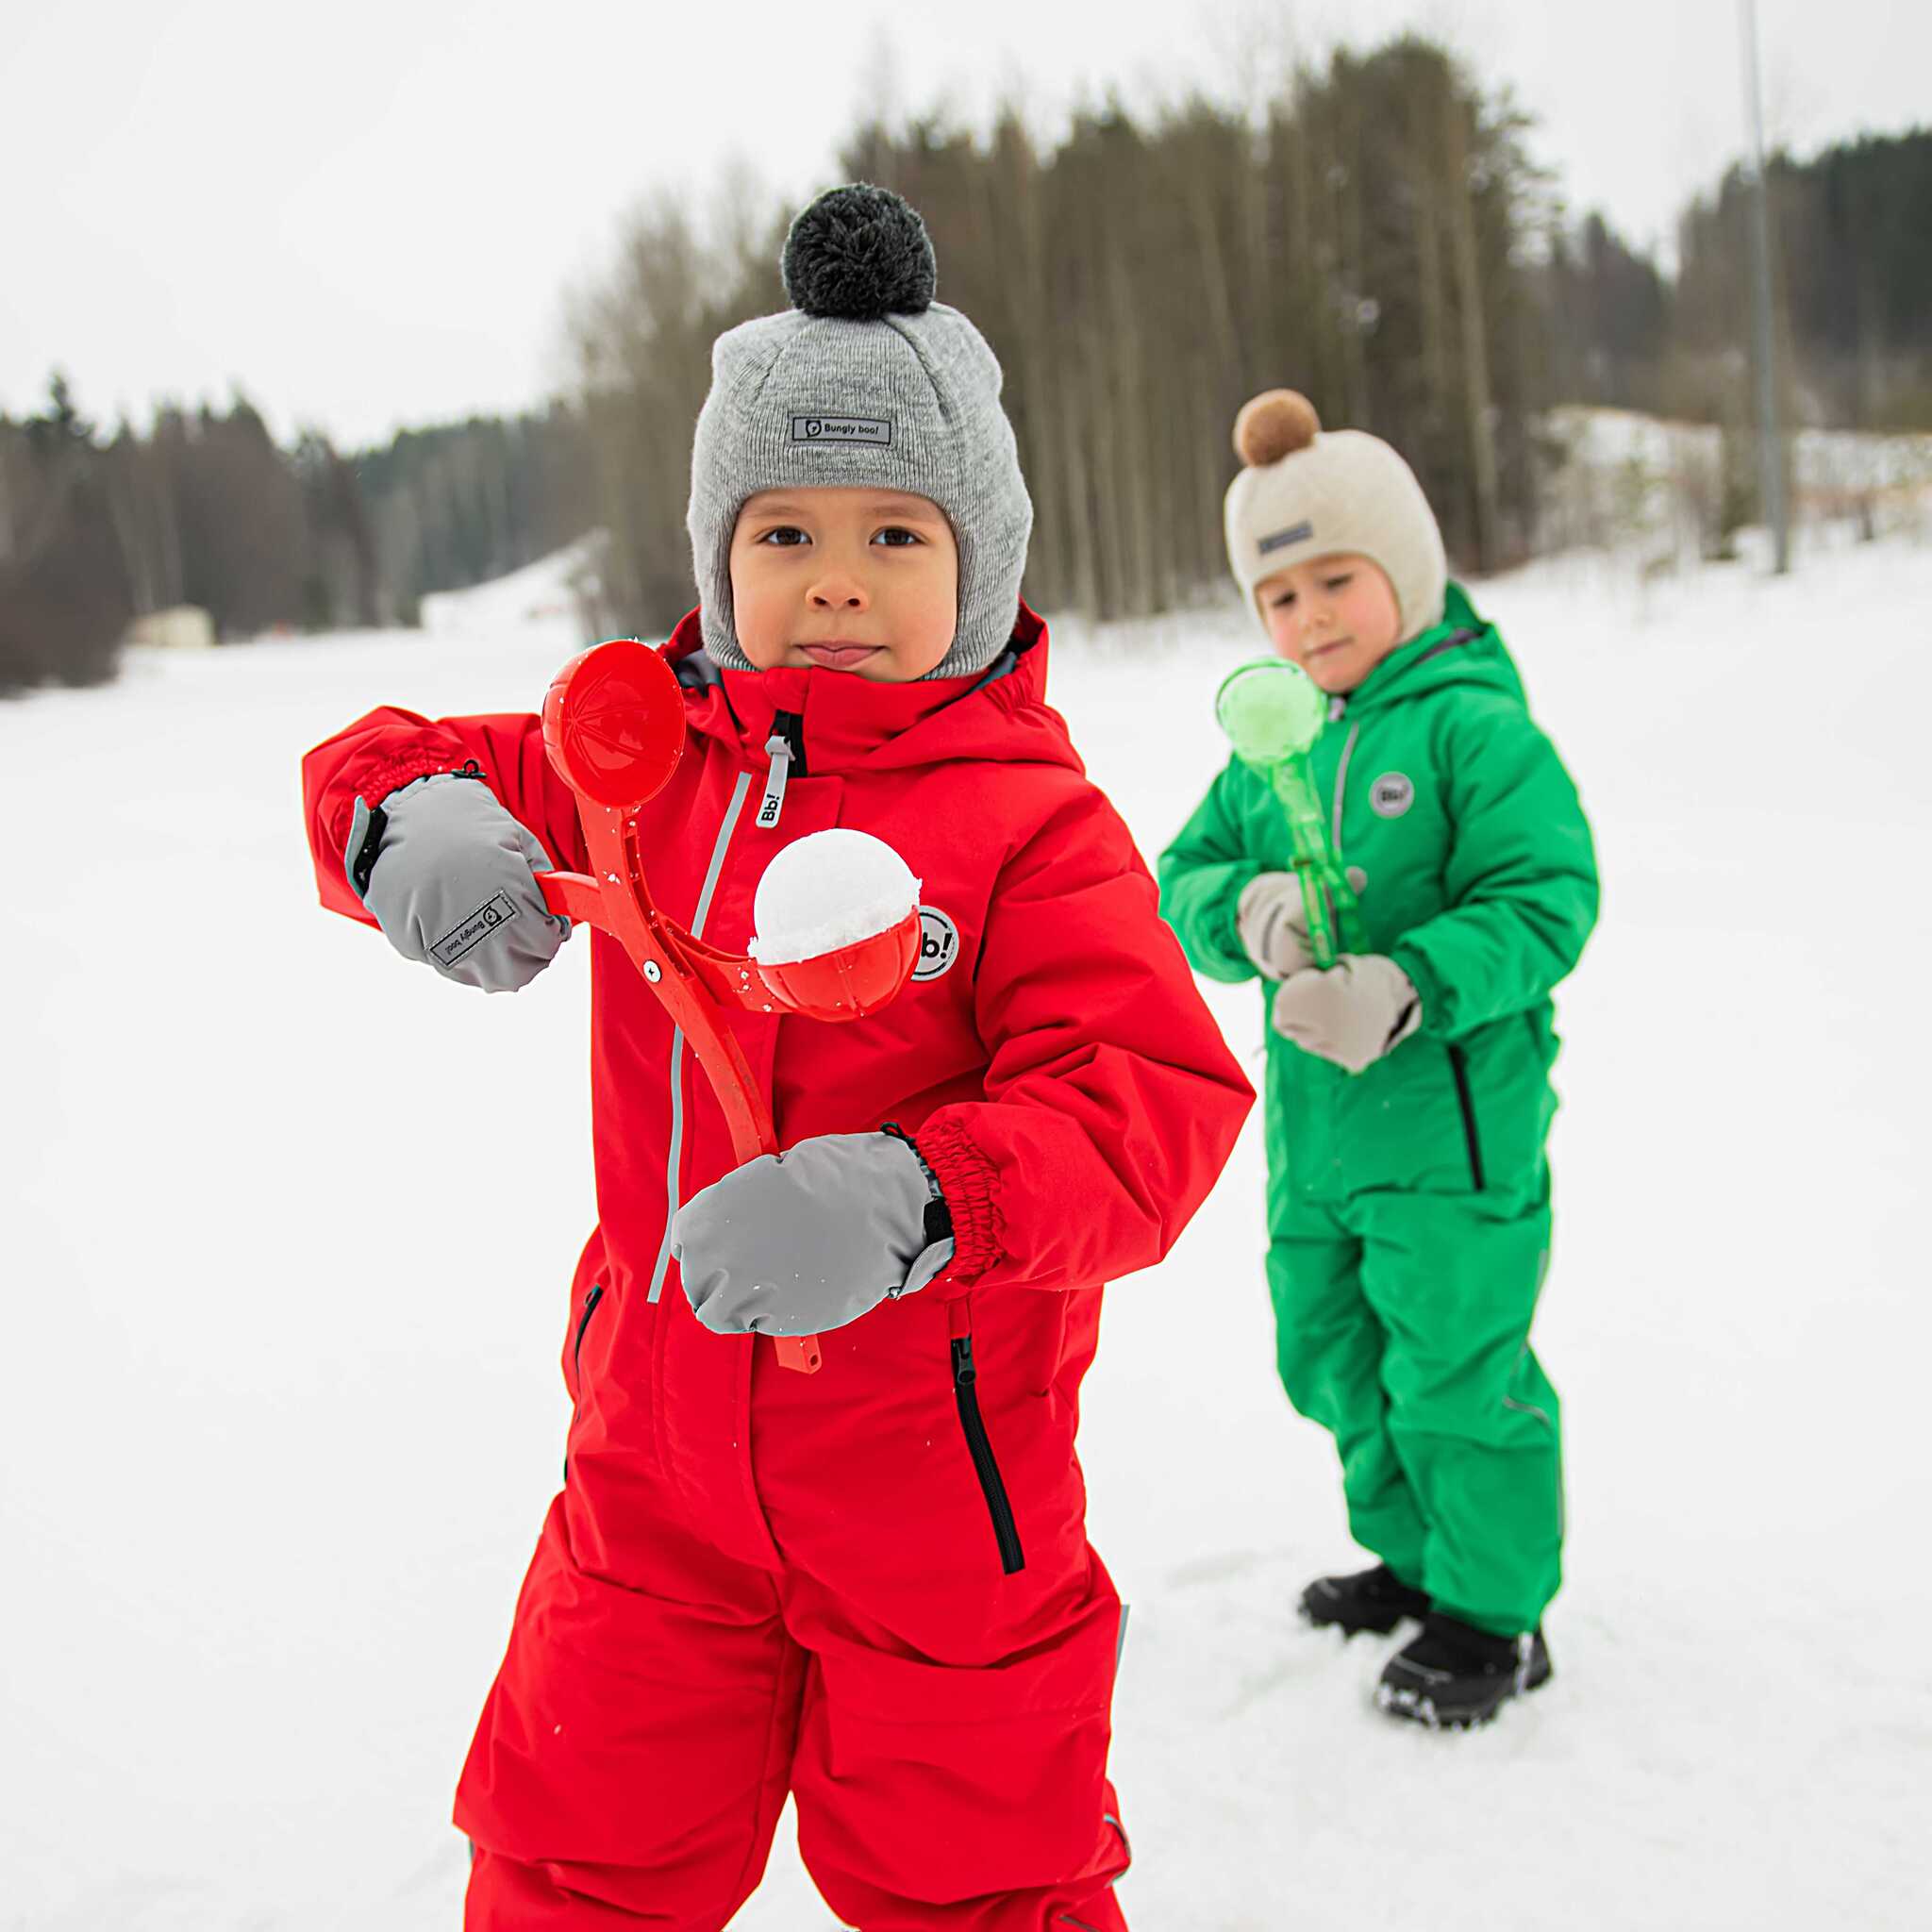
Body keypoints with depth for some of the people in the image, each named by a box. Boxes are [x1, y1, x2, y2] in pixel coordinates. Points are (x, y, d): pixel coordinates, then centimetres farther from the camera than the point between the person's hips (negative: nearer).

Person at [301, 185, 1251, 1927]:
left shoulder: (1033, 821, -14)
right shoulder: (644, 766, 1)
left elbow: (1156, 1105, -23)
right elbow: (371, 771, 9)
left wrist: (909, 1201, -40)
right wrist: (412, 819, -16)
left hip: (941, 1484, -3)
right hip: (657, 1468, 4)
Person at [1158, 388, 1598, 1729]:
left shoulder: (1476, 725, -11)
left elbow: (1544, 898, -16)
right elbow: (1185, 879, 7)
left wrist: (1408, 989, -29)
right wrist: (1247, 912, -16)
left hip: (1457, 1122, -7)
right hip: (1314, 1125, 7)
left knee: (1454, 1373, 2)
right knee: (1334, 1359, 19)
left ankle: (1494, 1614, 23)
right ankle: (1412, 1556, 41)